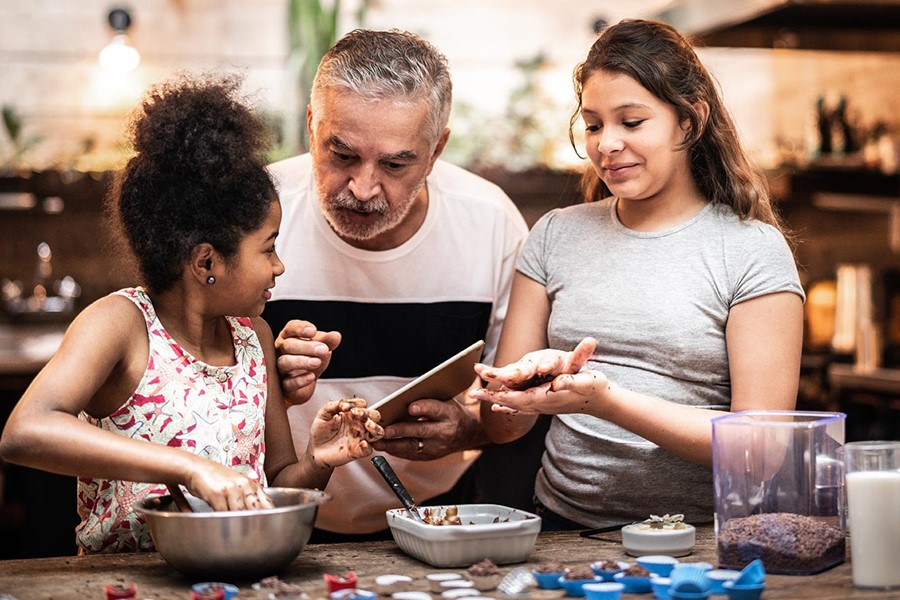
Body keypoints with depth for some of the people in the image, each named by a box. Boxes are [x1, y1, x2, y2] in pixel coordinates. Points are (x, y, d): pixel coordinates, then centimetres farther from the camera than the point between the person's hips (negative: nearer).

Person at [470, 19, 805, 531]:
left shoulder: (754, 250, 1)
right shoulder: (555, 235, 13)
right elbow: (502, 425, 11)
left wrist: (606, 401, -17)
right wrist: (532, 375, -12)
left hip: (701, 534, -2)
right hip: (564, 527, 3)